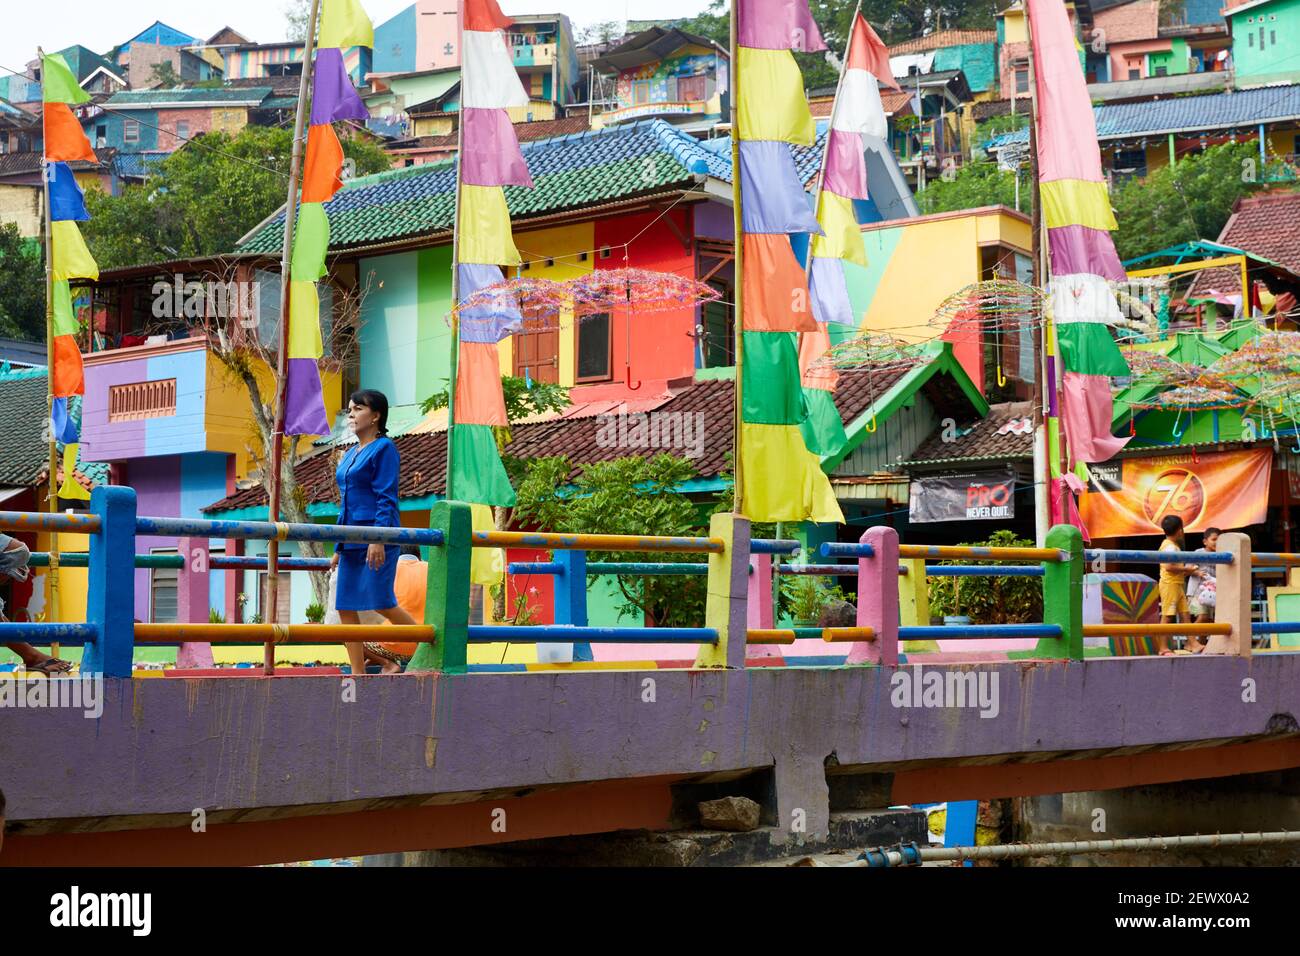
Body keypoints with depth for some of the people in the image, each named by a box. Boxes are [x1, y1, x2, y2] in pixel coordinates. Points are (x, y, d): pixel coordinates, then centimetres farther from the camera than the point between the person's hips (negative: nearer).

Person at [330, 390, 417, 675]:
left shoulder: (384, 448, -5)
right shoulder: (351, 454, 19)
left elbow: (386, 498, -12)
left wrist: (378, 538, -21)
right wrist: (338, 548, 20)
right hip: (352, 541, 8)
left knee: (381, 603, -10)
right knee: (345, 607, 3)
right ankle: (358, 675, 6)